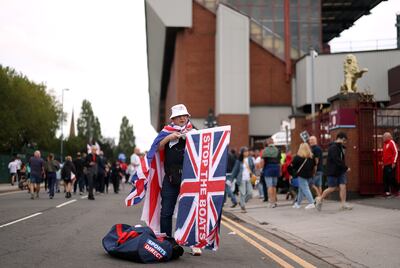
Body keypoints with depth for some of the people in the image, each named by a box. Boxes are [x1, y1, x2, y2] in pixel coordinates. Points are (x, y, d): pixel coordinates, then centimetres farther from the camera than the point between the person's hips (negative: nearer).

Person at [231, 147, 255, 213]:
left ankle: (241, 202, 22)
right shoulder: (239, 161, -5)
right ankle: (243, 207, 9)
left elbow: (253, 167, 18)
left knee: (250, 193, -1)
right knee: (243, 193, -3)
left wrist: (252, 172, 4)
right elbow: (235, 169, 0)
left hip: (248, 179, 4)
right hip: (242, 179, -4)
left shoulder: (250, 159, 5)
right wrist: (232, 178, -1)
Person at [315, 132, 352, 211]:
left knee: (342, 186, -1)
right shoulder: (333, 148, -16)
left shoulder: (341, 147, 13)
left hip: (340, 171, 8)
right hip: (333, 171, -8)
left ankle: (343, 203, 1)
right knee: (332, 188, -1)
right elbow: (337, 160, -23)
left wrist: (344, 168, 3)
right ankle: (320, 199, 16)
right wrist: (346, 168, -19)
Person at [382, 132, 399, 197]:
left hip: (391, 164, -8)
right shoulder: (385, 144, 17)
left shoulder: (392, 142, -8)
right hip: (386, 164, 8)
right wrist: (383, 163, 20)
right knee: (385, 179, 4)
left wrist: (394, 162, -16)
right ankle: (387, 192, 8)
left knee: (391, 178, -6)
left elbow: (396, 152, -13)